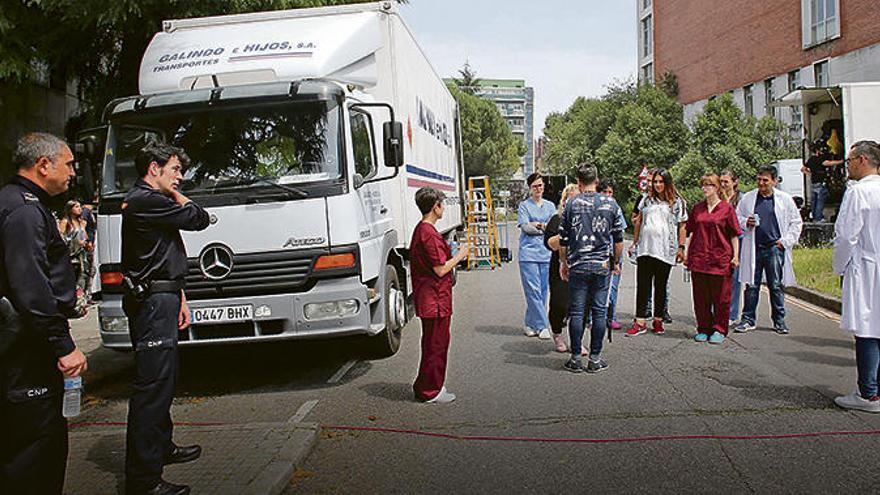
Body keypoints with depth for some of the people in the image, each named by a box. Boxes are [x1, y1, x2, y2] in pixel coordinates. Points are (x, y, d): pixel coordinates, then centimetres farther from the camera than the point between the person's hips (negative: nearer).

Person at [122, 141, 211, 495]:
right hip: (153, 303, -11)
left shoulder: (149, 201, 20)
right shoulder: (146, 201, -14)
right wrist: (175, 194, 3)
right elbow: (199, 219, -13)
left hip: (160, 299, 11)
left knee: (162, 380, 20)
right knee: (152, 385, -9)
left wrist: (179, 298, 22)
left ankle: (161, 448, 36)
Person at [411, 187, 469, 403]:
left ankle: (427, 387, 27)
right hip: (435, 298, -11)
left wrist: (453, 255, 18)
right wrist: (459, 256, -7)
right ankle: (429, 391, 8)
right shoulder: (429, 234, -20)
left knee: (434, 343, 18)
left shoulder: (420, 230, 13)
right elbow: (440, 270, -21)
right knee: (435, 343, -1)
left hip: (428, 297, 11)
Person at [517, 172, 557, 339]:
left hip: (546, 254, 4)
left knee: (543, 291, 4)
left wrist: (536, 224, -9)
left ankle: (530, 324, 14)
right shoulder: (524, 205, 6)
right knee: (534, 291, -9)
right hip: (529, 253, -4)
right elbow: (525, 227, -6)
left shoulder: (550, 206, 17)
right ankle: (542, 326, -5)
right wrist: (545, 228, -5)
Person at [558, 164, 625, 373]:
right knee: (599, 311, 6)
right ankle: (595, 359, 9)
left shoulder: (571, 204, -2)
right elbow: (618, 238, 4)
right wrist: (616, 261, 16)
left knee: (576, 312, 5)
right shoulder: (610, 203, 1)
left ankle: (576, 358, 8)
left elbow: (563, 239, 1)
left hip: (577, 265, 0)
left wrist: (563, 262, 13)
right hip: (602, 265, 1)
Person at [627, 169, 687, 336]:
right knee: (642, 285, -2)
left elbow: (682, 226, 4)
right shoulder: (647, 200, 12)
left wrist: (681, 247, -1)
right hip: (645, 248, 2)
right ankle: (640, 322, -1)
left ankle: (658, 320, 17)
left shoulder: (677, 202, 4)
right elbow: (639, 222, 18)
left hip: (665, 251, -2)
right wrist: (634, 242, 16)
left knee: (661, 286, 8)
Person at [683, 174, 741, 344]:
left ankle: (719, 330, 12)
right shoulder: (697, 208, 12)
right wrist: (687, 253, 11)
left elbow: (734, 235, 1)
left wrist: (736, 255, -5)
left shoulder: (726, 208, 1)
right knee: (700, 297, 7)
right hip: (698, 258, 4)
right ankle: (704, 329, 18)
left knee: (721, 297, 2)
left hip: (720, 259, -4)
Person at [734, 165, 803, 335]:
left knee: (776, 286, 4)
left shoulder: (785, 199, 4)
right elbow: (737, 217, 16)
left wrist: (786, 241, -1)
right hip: (753, 248, 1)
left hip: (775, 247, -1)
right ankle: (748, 319, 11)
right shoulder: (747, 198, 7)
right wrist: (745, 222, -6)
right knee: (751, 285, 4)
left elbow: (796, 222, 8)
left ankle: (779, 320, 15)